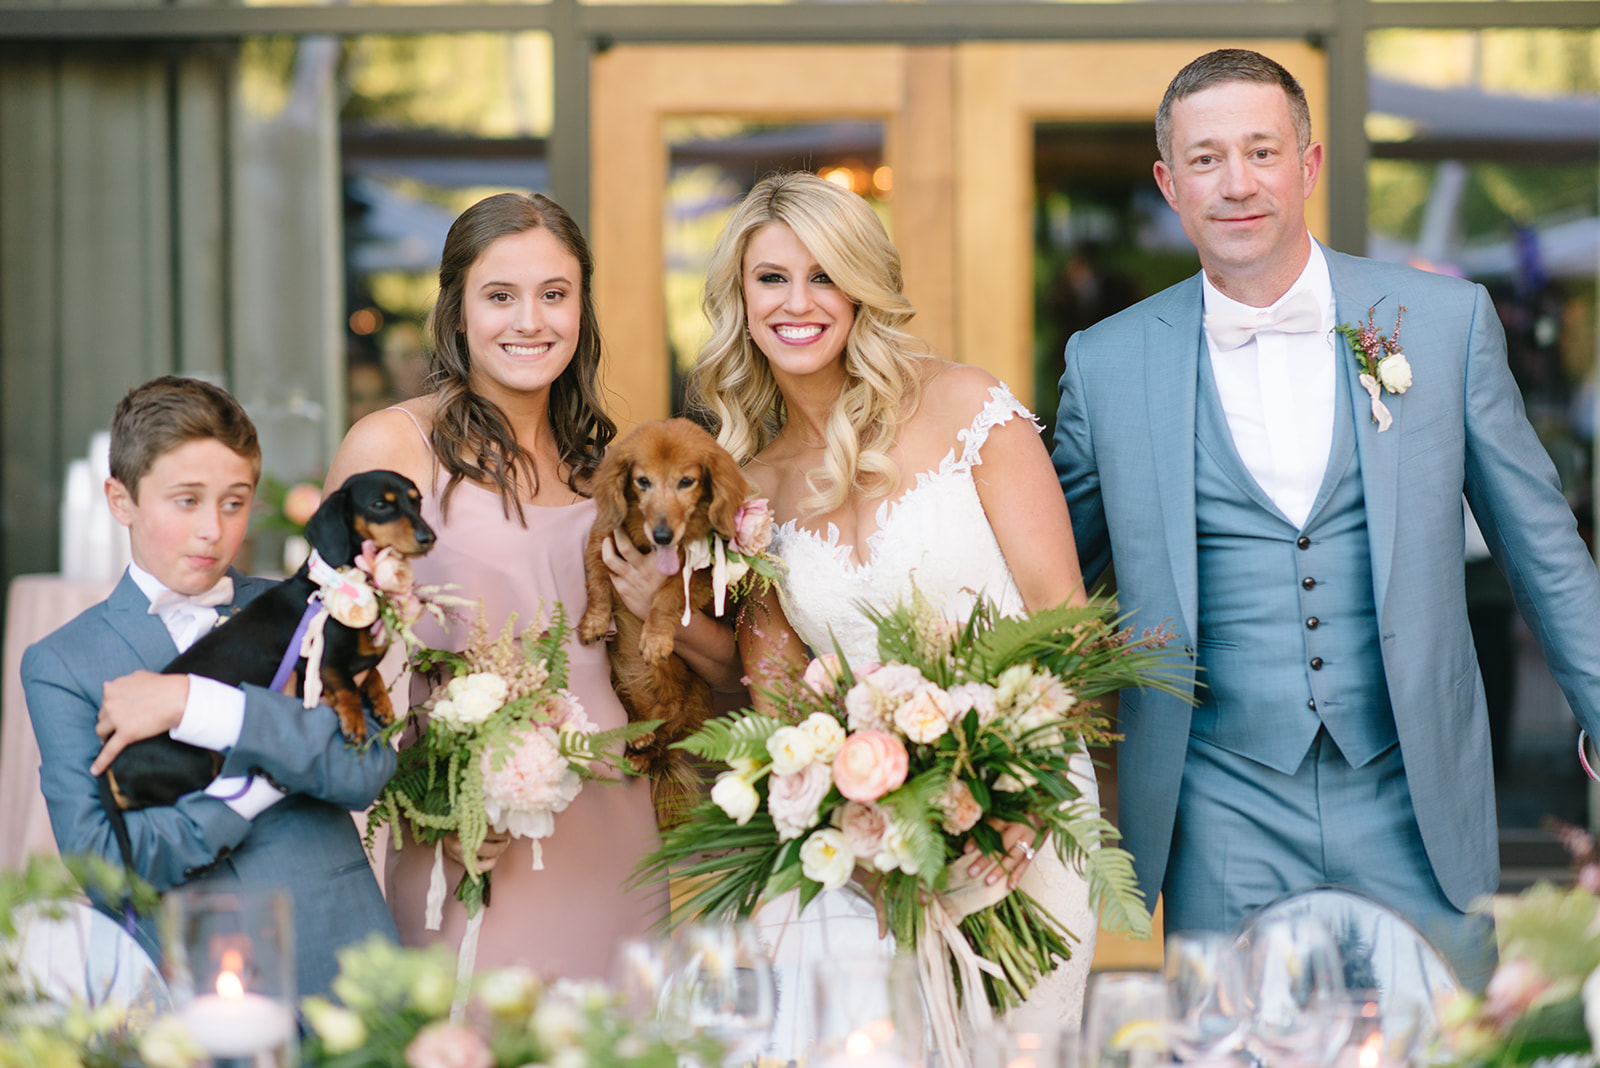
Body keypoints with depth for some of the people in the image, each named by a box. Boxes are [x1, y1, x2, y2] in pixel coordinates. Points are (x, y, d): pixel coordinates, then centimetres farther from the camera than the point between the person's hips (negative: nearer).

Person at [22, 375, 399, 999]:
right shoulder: (61, 665, 7)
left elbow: (366, 770, -5)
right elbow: (97, 862, -5)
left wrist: (192, 703, -11)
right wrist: (275, 772, -8)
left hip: (341, 968, 2)